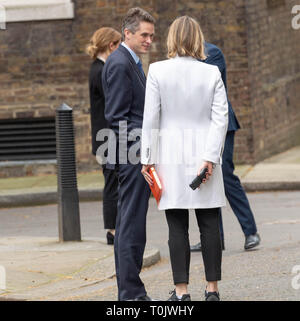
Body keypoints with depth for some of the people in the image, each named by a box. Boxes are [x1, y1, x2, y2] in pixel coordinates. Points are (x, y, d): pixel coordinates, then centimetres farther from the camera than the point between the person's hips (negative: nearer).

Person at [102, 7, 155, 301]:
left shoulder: (130, 62, 19)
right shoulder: (120, 64, -13)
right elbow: (117, 117, -17)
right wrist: (142, 150, -19)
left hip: (135, 157, 11)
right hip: (132, 155, -11)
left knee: (127, 224, 12)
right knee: (132, 225, -9)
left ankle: (128, 290, 17)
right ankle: (131, 293, -8)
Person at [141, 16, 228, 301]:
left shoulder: (158, 71, -6)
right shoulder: (212, 73, -1)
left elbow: (151, 117, -5)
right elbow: (221, 118, -5)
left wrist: (147, 158, 0)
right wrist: (210, 158, -5)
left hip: (171, 157, -2)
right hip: (204, 153, 2)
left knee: (177, 226, 1)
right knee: (209, 225, 7)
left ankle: (181, 291, -1)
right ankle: (212, 288, 10)